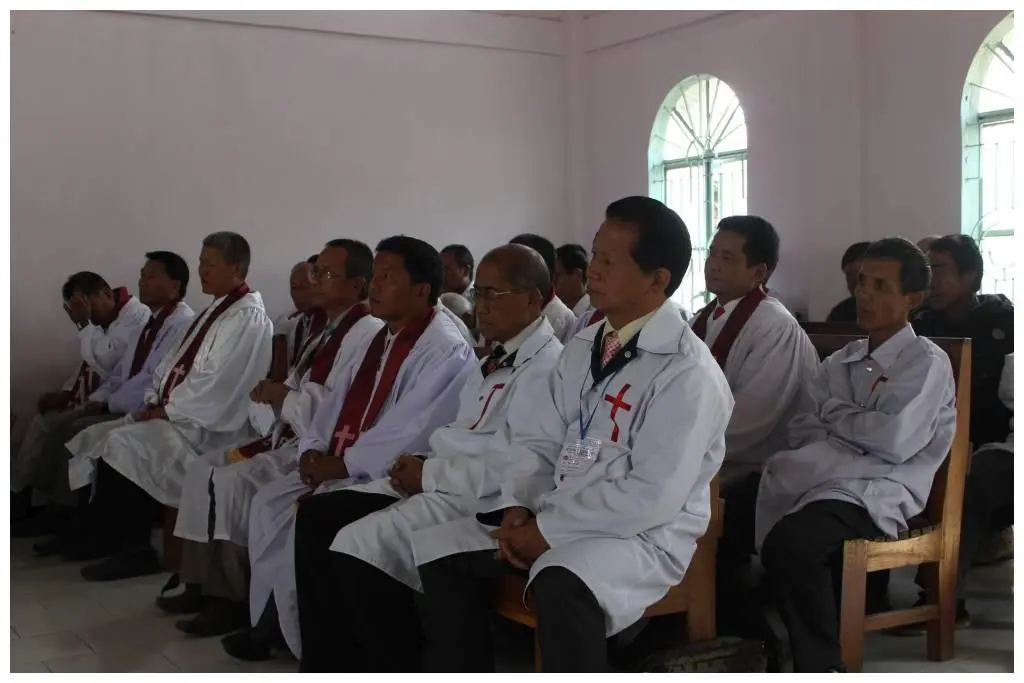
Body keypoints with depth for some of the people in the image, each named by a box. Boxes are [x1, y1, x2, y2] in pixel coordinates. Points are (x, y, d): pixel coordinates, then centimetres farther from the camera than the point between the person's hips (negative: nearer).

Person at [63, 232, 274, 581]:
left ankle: (131, 547, -11)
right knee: (93, 439, 3)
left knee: (122, 444, -24)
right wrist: (153, 404, 3)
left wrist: (166, 411, -15)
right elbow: (174, 365, 18)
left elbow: (215, 383, -22)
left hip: (205, 427, -10)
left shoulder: (248, 317, -14)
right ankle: (99, 535, 5)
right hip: (174, 415, 10)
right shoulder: (214, 311, 18)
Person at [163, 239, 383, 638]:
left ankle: (232, 599, -8)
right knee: (202, 469, 7)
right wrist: (274, 397, -1)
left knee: (231, 482, -22)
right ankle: (202, 584, 9)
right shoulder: (329, 332, 17)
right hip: (292, 438, 11)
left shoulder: (368, 335, -16)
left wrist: (285, 399, -18)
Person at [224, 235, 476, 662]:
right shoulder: (381, 340, 15)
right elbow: (338, 402, 17)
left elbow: (406, 432, -23)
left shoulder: (447, 352, -15)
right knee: (269, 503, -2)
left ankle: (289, 633, -2)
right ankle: (269, 623, 4)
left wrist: (343, 465, -18)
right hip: (340, 465, 9)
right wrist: (314, 449, 0)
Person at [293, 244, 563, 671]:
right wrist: (422, 461, 3)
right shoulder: (497, 358, 18)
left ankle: (403, 668, -3)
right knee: (317, 517, 1)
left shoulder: (547, 364, -14)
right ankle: (327, 665, 6)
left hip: (478, 497, -10)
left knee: (357, 544, -23)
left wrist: (429, 474, -14)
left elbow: (511, 465, -22)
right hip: (438, 482, 10)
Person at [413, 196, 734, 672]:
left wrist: (547, 531, -19)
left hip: (643, 535, -8)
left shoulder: (688, 373, -17)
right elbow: (538, 439, 11)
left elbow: (652, 497, -23)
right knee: (438, 549, 1)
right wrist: (518, 507, -9)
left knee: (560, 586, -37)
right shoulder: (583, 348, 9)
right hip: (555, 517, 8)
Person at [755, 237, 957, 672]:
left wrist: (834, 414, 1)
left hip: (878, 493, -6)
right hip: (822, 483, 6)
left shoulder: (927, 363, 1)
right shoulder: (839, 362, 20)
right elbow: (802, 432, 9)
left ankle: (821, 666, -16)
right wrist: (853, 437, -11)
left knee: (789, 542, -34)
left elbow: (894, 440, -15)